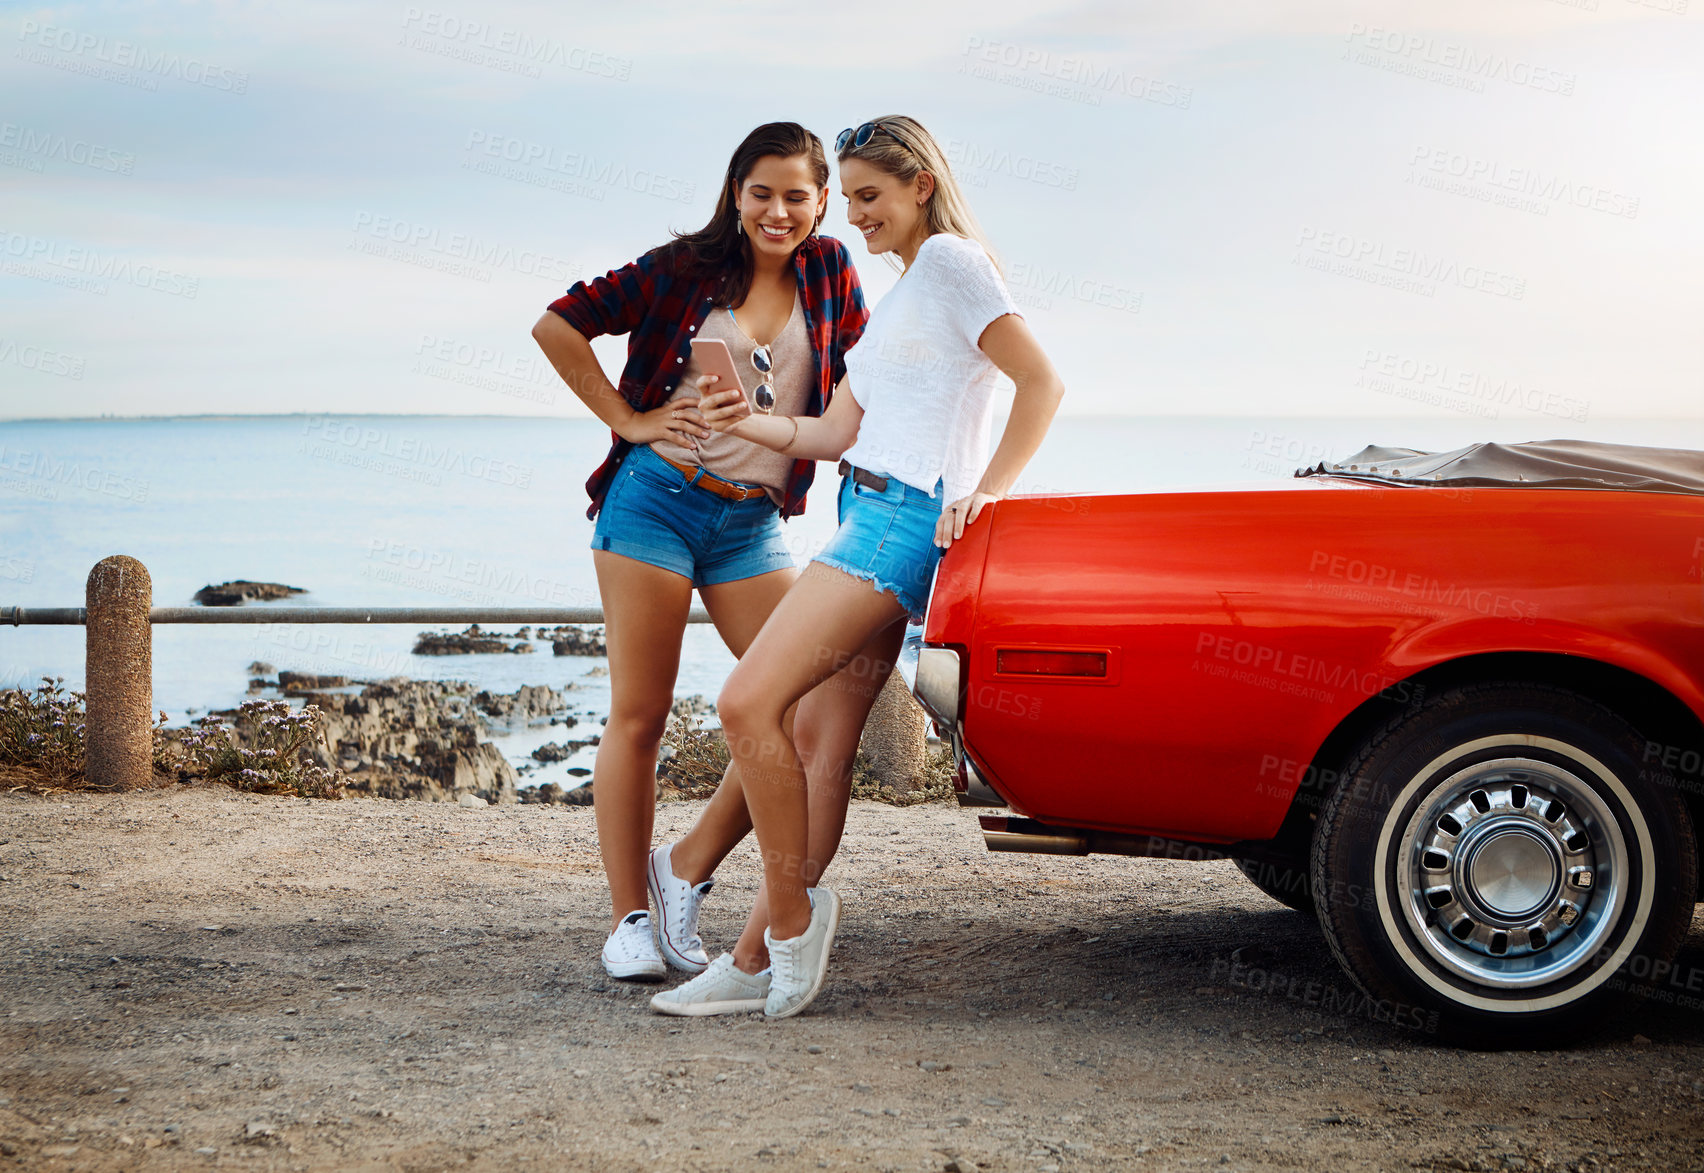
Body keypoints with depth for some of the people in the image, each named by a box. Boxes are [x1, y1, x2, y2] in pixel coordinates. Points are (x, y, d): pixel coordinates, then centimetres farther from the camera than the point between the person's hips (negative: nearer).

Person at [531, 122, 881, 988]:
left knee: (813, 711, -6)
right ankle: (628, 918, 9)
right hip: (655, 501, -3)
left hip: (754, 524, 3)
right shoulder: (685, 269, 1)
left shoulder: (830, 273, 8)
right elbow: (557, 327, 1)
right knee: (639, 715, -1)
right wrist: (628, 417, -3)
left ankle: (688, 867, 11)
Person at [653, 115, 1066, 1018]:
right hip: (872, 516, 10)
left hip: (906, 515, -10)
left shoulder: (950, 260, -1)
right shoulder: (899, 298, 27)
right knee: (811, 739, 4)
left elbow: (1042, 382, -9)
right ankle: (761, 958, 5)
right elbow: (835, 432, 19)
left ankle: (794, 919, -10)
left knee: (748, 704, -19)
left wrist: (984, 490, -14)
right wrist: (749, 422, 2)